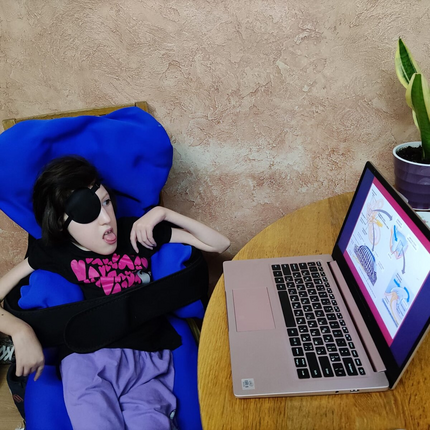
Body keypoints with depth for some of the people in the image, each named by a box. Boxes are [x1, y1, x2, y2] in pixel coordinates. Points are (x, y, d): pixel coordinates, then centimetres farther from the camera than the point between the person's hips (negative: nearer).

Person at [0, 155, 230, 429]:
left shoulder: (138, 230, 7)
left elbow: (220, 244, 9)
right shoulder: (52, 252, 7)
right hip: (87, 359, 0)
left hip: (148, 359, 1)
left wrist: (163, 213, 0)